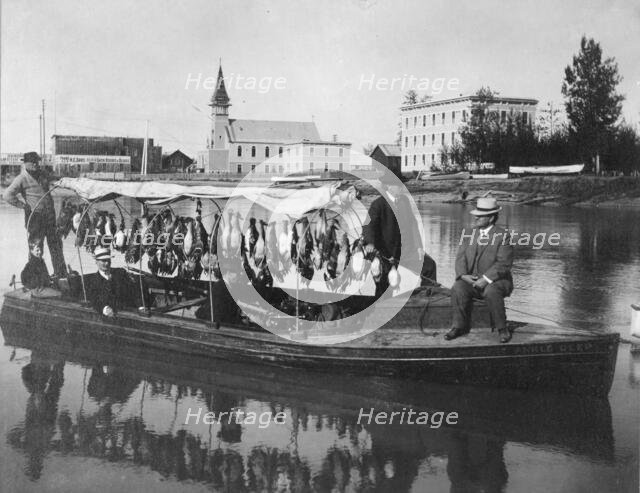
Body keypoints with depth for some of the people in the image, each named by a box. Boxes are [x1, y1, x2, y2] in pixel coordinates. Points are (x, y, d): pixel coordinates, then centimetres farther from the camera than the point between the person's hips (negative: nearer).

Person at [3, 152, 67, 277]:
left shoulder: (43, 173, 12)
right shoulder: (22, 179, -8)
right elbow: (7, 195, -15)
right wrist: (23, 205, -13)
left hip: (49, 214, 6)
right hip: (35, 216, -6)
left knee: (55, 243, 10)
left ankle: (60, 273, 18)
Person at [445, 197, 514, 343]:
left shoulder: (503, 236, -7)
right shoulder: (469, 234, 10)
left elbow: (503, 264, -14)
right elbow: (461, 257, 4)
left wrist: (486, 279, -24)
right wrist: (463, 275, -16)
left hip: (496, 281, -4)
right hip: (471, 280, 4)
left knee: (491, 292, -36)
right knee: (457, 289, -26)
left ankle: (502, 329, -16)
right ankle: (460, 326, -12)